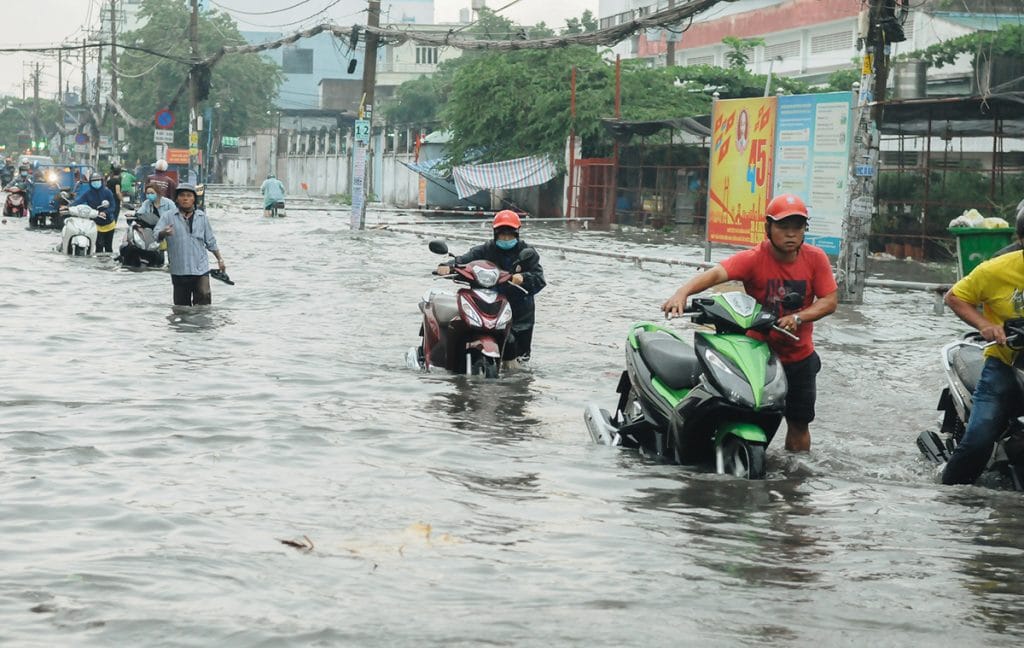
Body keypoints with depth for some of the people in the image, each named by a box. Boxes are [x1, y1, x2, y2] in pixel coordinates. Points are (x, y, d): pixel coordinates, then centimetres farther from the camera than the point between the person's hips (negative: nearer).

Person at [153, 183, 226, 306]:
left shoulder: (202, 217, 11)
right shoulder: (168, 217, 1)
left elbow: (210, 241, 17)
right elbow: (156, 235, -12)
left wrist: (219, 259, 14)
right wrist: (164, 233, -34)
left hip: (201, 268, 1)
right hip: (179, 271, -1)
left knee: (204, 295, -16)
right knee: (181, 305, 5)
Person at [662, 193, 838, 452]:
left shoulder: (815, 258, -9)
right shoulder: (753, 259, -19)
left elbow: (830, 301, -10)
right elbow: (717, 273, -34)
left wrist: (798, 317, -29)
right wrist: (683, 292, -54)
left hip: (800, 358, 3)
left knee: (799, 422, 14)